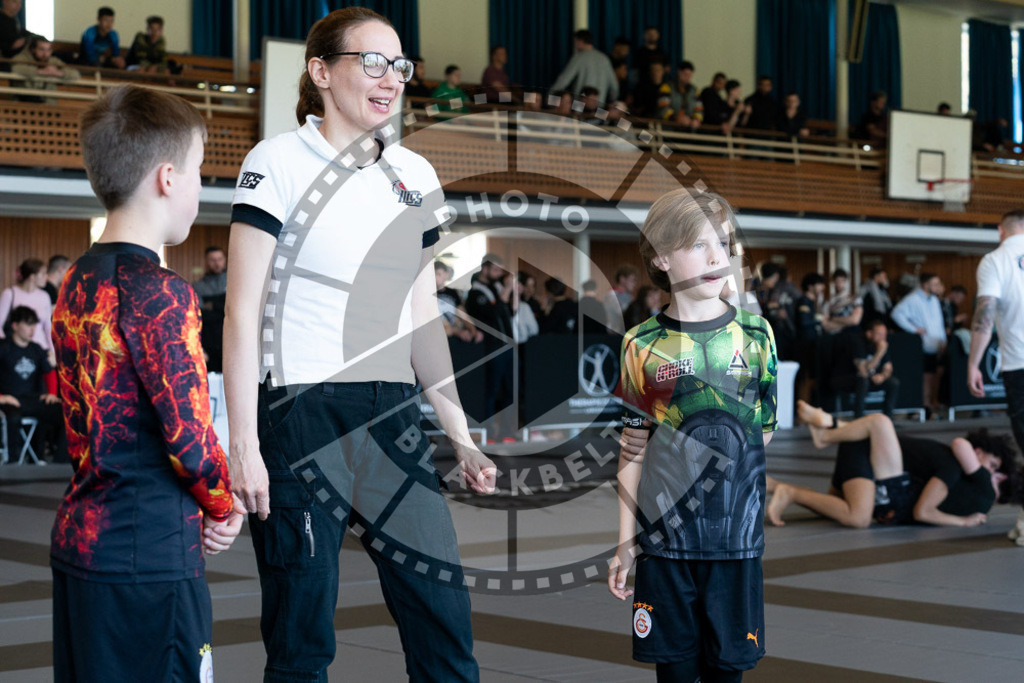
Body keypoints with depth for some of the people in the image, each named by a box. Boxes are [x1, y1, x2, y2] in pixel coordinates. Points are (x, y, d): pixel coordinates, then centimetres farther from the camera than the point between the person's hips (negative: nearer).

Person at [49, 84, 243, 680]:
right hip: (148, 558, -9)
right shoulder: (161, 294, -16)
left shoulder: (77, 285, 11)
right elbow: (189, 436, -18)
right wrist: (225, 506, 2)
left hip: (79, 539, 9)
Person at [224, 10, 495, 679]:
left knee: (444, 613, 1)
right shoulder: (279, 161, -3)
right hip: (300, 413, -5)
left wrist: (462, 440, 13)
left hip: (393, 415, 5)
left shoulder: (415, 174, 13)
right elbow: (242, 313, -6)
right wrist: (242, 443, -12)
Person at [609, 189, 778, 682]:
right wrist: (624, 544, 3)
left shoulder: (755, 335, 3)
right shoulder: (643, 346, 0)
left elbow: (764, 432, 11)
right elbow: (632, 452, 3)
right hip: (662, 535, -1)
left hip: (736, 535, 1)